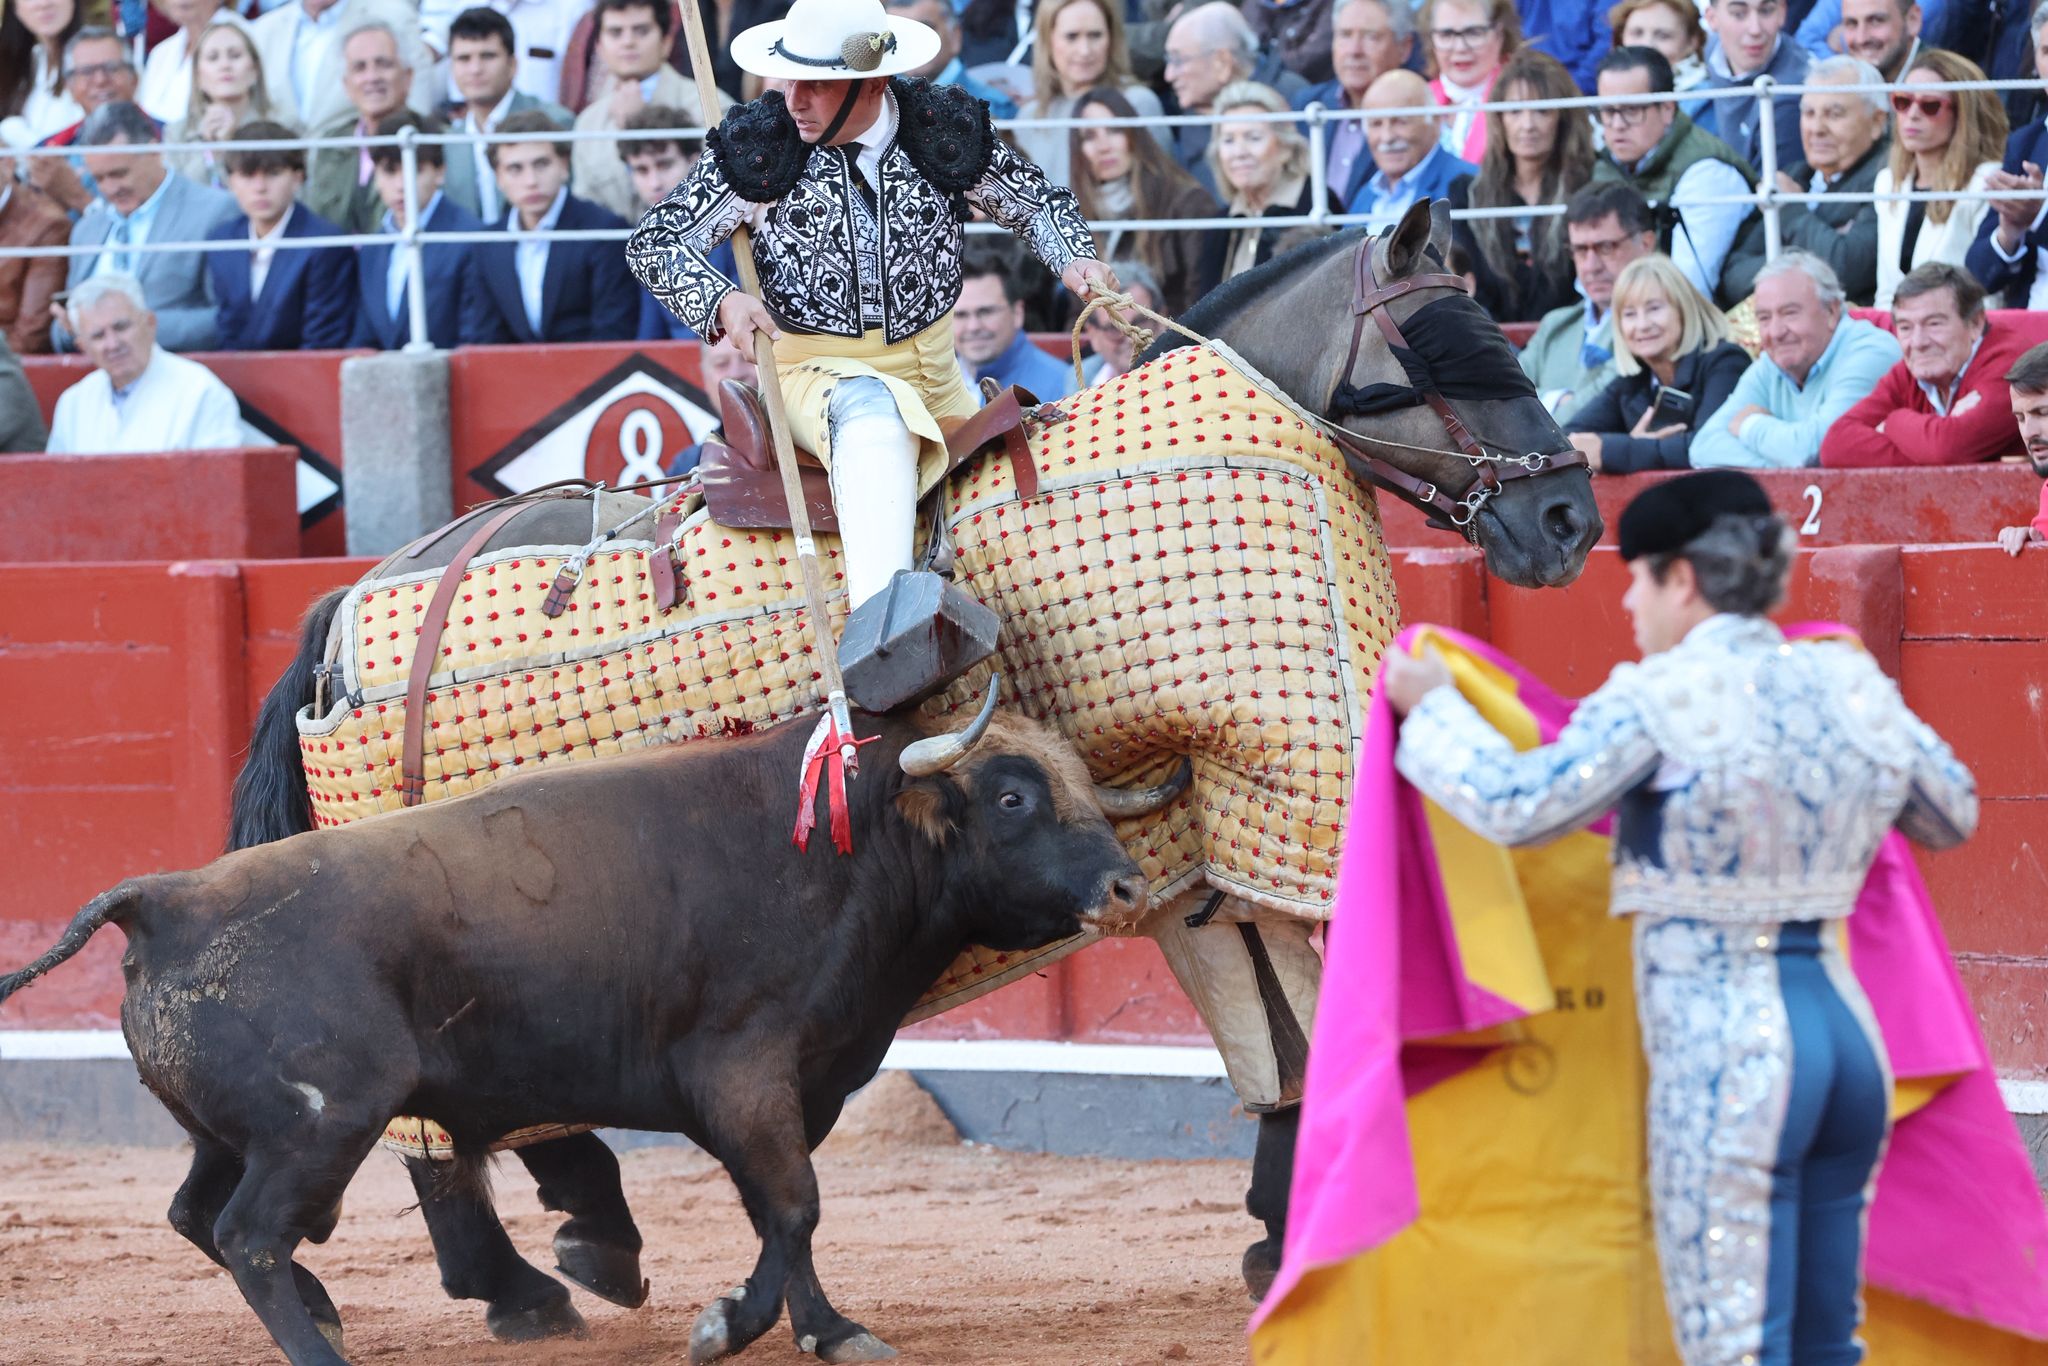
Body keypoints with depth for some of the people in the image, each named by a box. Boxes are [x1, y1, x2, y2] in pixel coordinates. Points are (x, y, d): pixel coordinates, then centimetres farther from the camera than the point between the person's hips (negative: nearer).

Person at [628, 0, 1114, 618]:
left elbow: (1036, 202, 14)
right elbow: (653, 243, -4)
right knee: (872, 409, -37)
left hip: (935, 376, 6)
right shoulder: (762, 146, -8)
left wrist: (1074, 259, -6)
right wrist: (722, 302, -22)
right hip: (813, 374, -6)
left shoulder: (944, 131, -3)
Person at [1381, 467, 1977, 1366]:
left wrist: (1431, 710, 4)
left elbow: (1517, 806, -11)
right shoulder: (1849, 684, 9)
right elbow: (1953, 817, 21)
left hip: (1723, 1054, -7)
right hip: (1847, 1030, 7)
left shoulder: (1661, 700, -10)